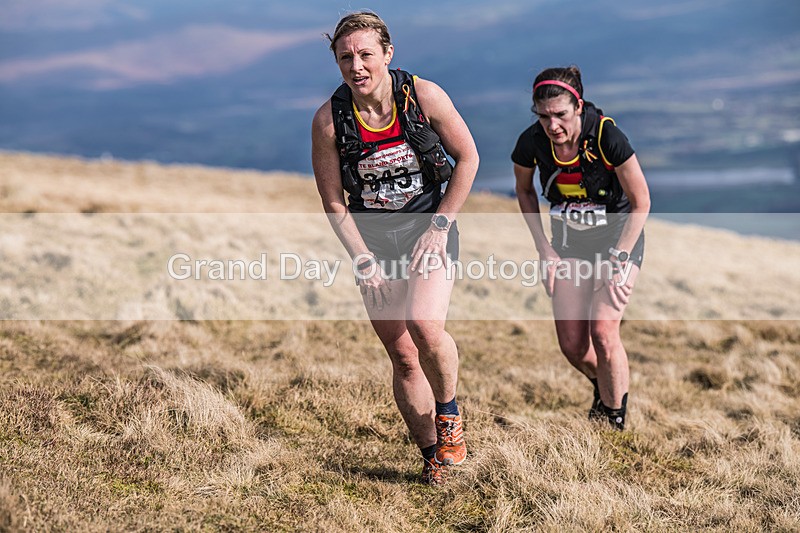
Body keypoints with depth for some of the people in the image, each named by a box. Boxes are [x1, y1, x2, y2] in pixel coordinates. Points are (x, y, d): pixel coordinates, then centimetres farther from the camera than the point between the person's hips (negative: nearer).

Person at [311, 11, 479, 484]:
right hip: (371, 235, 2)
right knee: (403, 357, 3)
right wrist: (364, 259, -9)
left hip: (427, 224, -2)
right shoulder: (329, 119, -11)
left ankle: (449, 411, 4)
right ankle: (432, 452, 20)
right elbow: (334, 201, -3)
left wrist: (439, 226, -7)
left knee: (426, 327, -25)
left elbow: (468, 157, -3)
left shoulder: (424, 95, -13)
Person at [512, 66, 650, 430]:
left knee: (603, 332, -17)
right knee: (571, 345, -1)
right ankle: (602, 389, 33)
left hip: (618, 233, -3)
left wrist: (617, 260, -16)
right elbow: (524, 192, 4)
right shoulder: (531, 143, -18)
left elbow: (641, 202, -15)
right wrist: (544, 249, -1)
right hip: (569, 239, 3)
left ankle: (615, 420, 3)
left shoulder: (606, 136, -27)